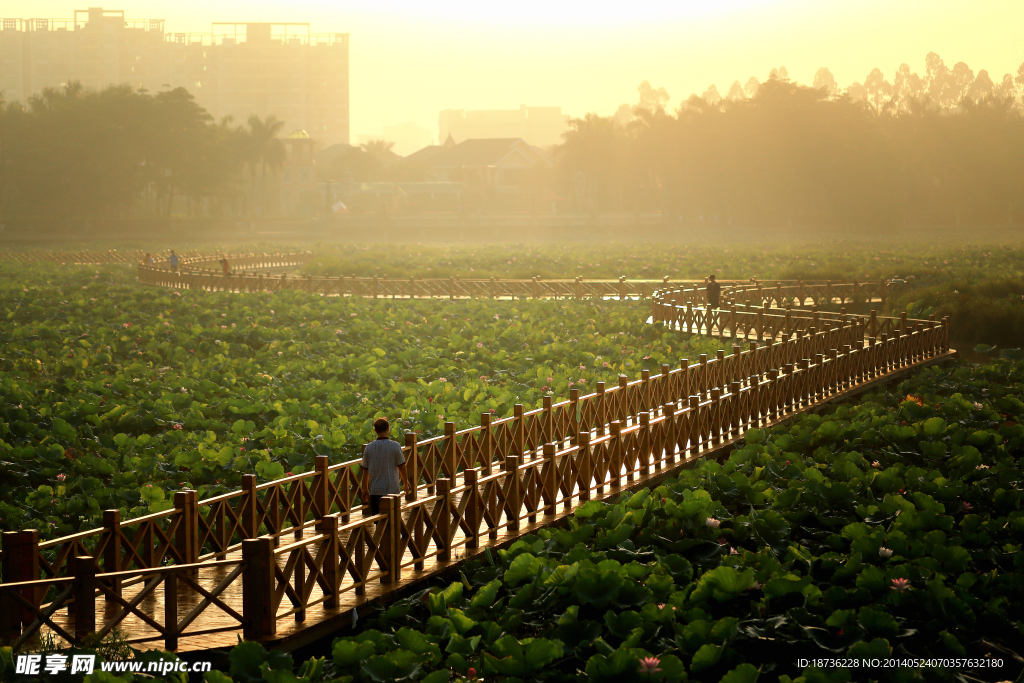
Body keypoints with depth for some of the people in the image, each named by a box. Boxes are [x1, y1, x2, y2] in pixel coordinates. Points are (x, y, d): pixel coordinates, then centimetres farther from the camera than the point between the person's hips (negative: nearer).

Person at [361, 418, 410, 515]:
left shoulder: (369, 447, 0)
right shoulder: (395, 446, -8)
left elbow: (365, 470, 7)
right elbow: (401, 467, -3)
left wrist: (365, 488, 19)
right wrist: (405, 484, 12)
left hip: (374, 490, 2)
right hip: (391, 489, -2)